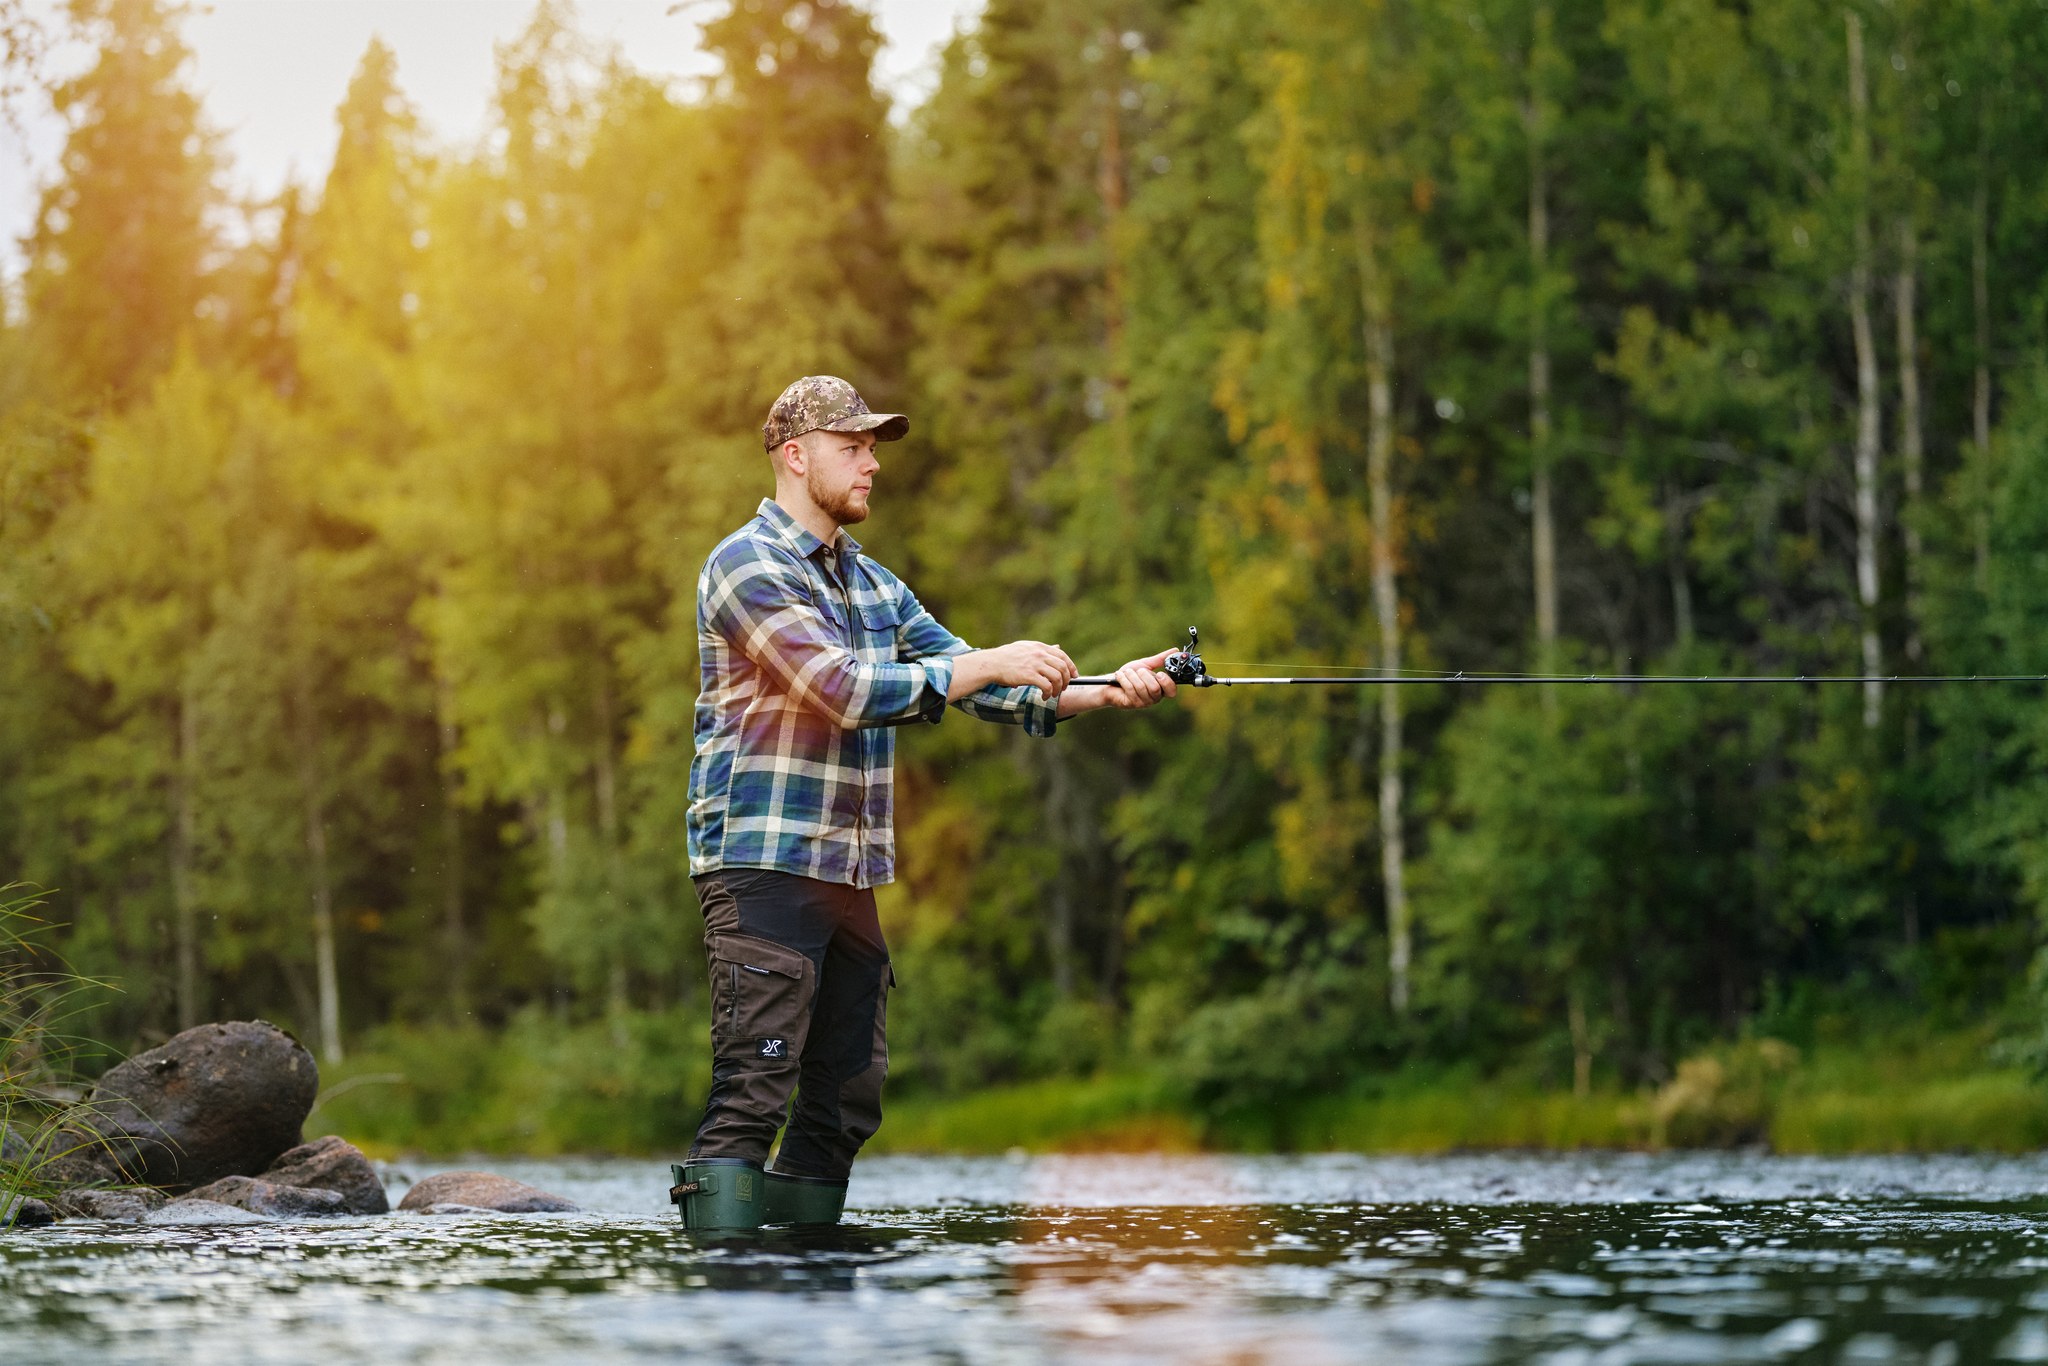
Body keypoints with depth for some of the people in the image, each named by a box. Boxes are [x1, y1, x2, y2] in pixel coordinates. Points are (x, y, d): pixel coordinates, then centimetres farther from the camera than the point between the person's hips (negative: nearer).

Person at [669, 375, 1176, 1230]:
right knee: (751, 1092, -13)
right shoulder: (748, 567, -8)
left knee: (846, 1097, 7)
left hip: (850, 872, 9)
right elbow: (845, 690, -19)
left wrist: (1102, 695, 1)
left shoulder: (872, 584, 19)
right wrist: (989, 664, -18)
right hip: (763, 863, -9)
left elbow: (969, 687, 15)